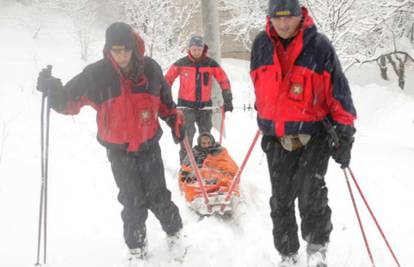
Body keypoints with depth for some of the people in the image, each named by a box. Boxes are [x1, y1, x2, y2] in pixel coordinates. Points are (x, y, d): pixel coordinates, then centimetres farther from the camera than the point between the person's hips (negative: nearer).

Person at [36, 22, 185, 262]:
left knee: (158, 197, 7)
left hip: (149, 146, 1)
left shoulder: (150, 68, -8)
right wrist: (53, 90, -28)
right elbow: (71, 100, -10)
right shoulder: (96, 74, -14)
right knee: (133, 202, 6)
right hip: (119, 151, -1)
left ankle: (175, 231, 34)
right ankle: (136, 246, 28)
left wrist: (175, 120, 8)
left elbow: (164, 99, 9)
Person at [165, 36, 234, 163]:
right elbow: (168, 79, 1)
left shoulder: (210, 63, -3)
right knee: (187, 134, -13)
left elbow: (224, 80, 2)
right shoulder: (181, 63, -6)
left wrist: (228, 100, -3)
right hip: (186, 104, -2)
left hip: (204, 104, 3)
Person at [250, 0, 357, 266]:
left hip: (314, 134, -3)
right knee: (281, 199, 12)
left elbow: (338, 92, -7)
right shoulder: (261, 45, 0)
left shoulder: (319, 45, -10)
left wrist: (345, 136, -8)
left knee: (310, 192, -12)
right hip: (276, 137, 4)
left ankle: (317, 245, 16)